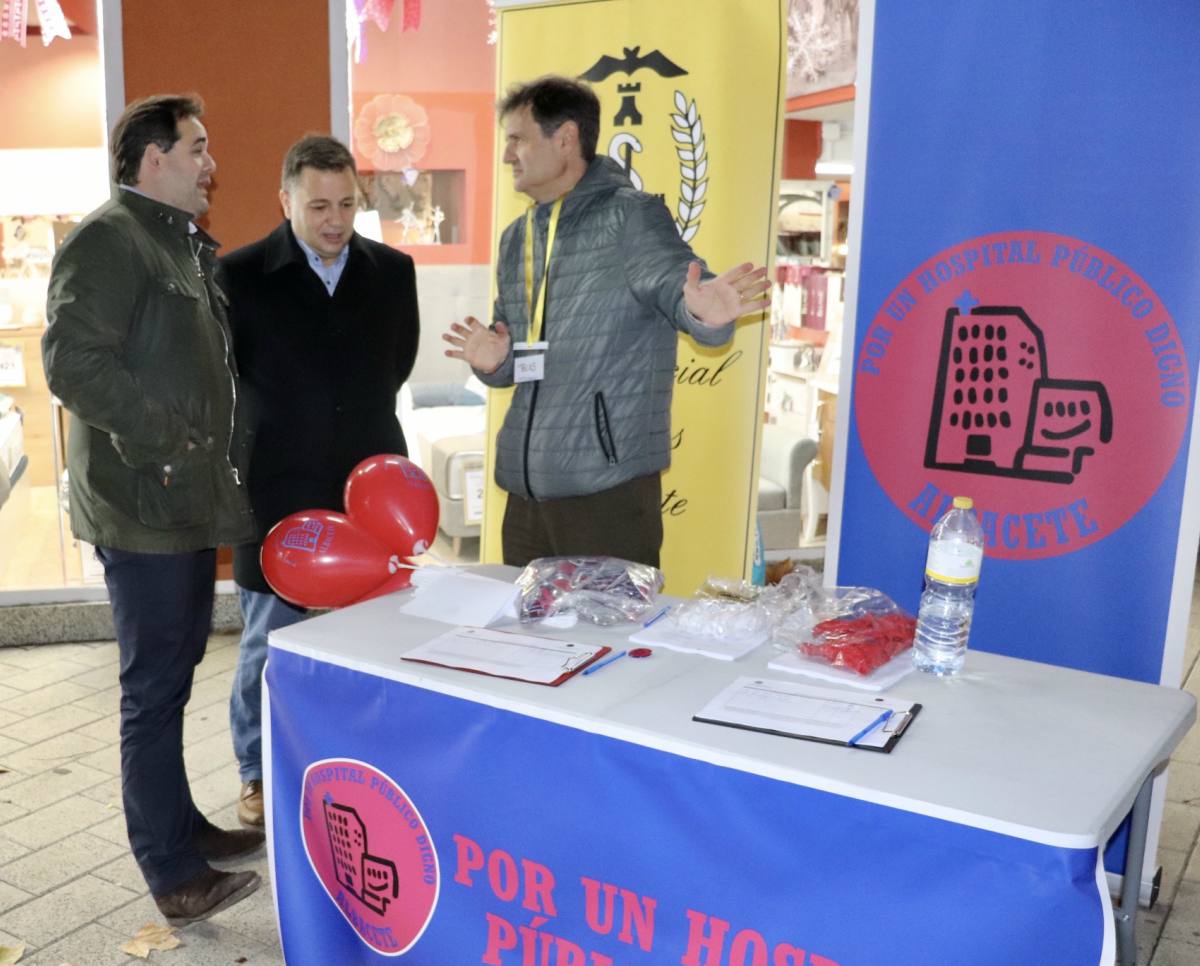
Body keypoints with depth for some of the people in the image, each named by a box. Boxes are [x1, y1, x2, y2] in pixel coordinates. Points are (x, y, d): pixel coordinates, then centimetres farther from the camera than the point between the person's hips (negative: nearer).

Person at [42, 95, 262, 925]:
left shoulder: (184, 244, 18)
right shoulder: (108, 239, -12)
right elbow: (74, 360, -23)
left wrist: (215, 463, 16)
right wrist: (164, 441, -22)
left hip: (189, 497, 9)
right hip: (145, 503, -9)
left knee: (173, 674, 18)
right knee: (156, 687, -1)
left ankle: (180, 826, 32)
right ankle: (175, 875, 9)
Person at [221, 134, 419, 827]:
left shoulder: (393, 271, 4)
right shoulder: (241, 276, -6)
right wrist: (273, 422, 3)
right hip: (279, 490, -3)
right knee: (271, 639, 8)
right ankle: (259, 771, 28)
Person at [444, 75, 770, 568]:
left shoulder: (628, 216, -6)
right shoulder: (516, 239, 15)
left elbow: (677, 283, -20)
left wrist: (706, 313, -43)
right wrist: (493, 361, -1)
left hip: (609, 488, -7)